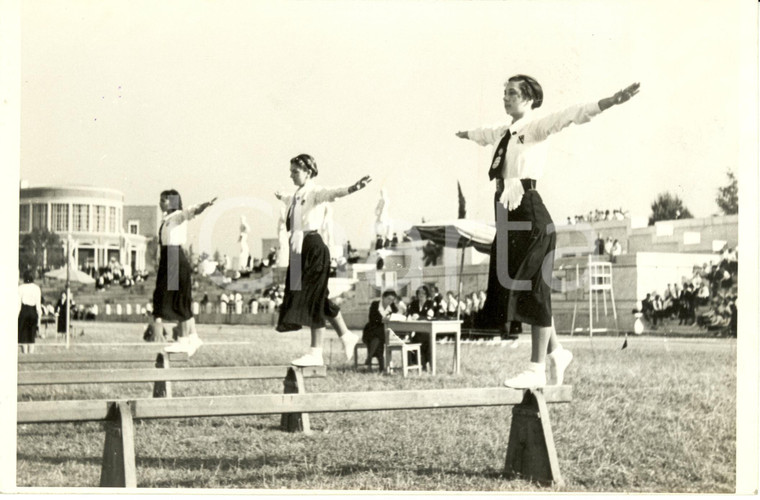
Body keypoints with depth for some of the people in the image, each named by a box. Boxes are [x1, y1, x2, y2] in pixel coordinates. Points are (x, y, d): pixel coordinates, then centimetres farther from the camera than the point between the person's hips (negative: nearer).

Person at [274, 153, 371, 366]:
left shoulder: (316, 192, -9)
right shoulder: (298, 195, 16)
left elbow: (334, 192, -30)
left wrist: (352, 188, -51)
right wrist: (282, 197, 64)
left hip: (313, 248, -9)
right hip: (299, 249, 9)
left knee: (312, 298, -7)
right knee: (319, 300, 13)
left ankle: (316, 353, -4)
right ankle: (346, 336, 26)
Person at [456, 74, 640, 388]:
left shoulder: (535, 128, -5)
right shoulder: (505, 133, 17)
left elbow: (571, 116, -20)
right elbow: (484, 135, 40)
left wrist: (611, 101, -33)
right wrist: (463, 134, 60)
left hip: (528, 211, -8)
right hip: (507, 212, 8)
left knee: (532, 289, -3)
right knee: (514, 288, 12)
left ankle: (537, 370, 3)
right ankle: (556, 351, 27)